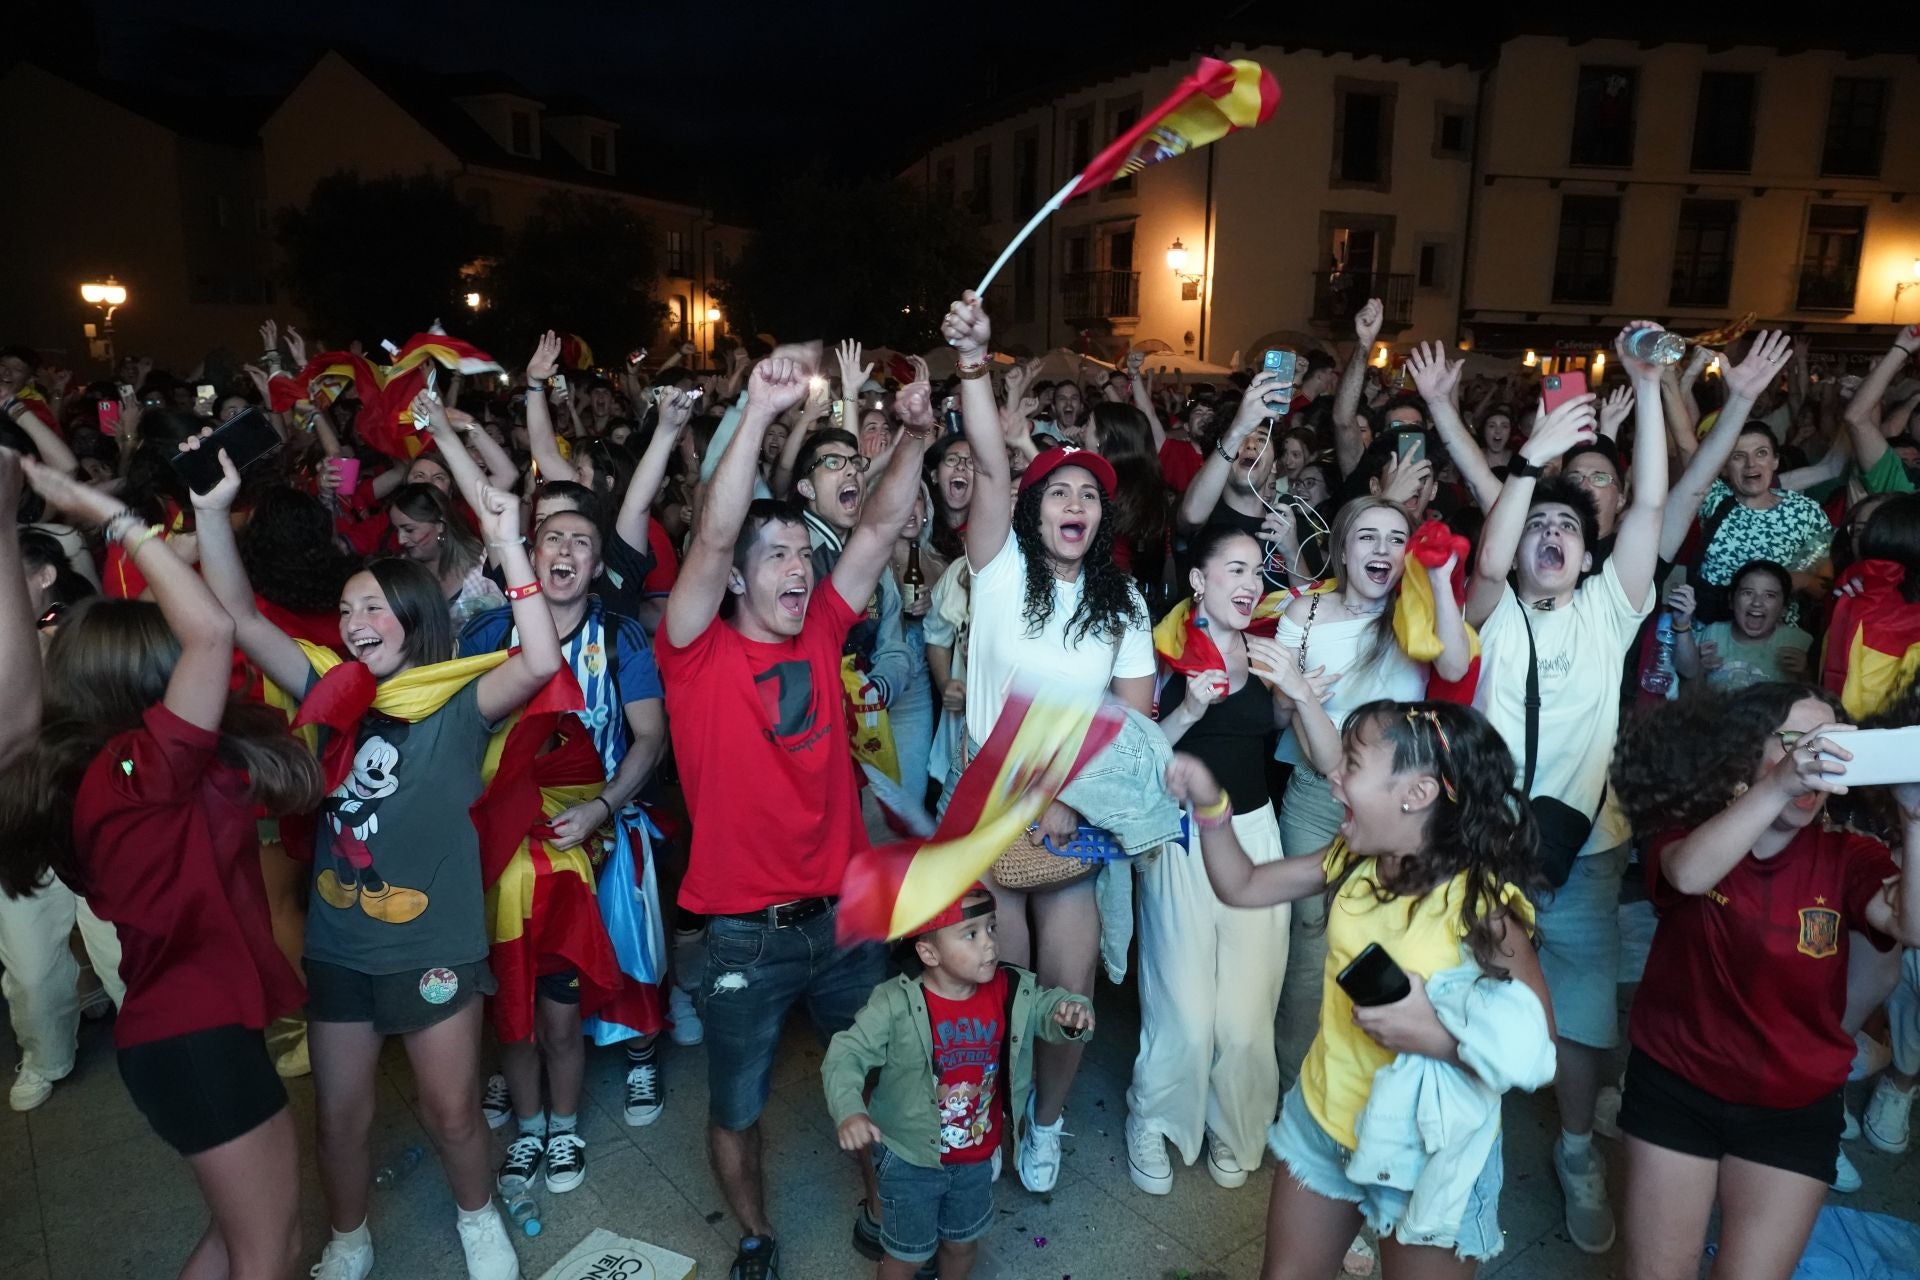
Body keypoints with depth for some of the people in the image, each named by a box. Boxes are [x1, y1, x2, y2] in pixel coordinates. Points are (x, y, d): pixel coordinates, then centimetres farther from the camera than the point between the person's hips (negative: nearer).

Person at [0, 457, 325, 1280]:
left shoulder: (103, 771, 5)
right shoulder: (135, 770, -23)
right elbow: (213, 631, -32)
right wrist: (114, 518, -24)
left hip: (185, 1021, 10)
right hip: (198, 1035, -9)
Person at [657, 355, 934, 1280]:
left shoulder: (820, 631, 1)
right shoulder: (697, 653, -11)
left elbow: (881, 526, -2)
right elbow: (712, 538, -26)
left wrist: (915, 439, -16)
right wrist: (758, 414, -33)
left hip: (845, 913, 4)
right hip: (747, 932, -3)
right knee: (737, 1107, 16)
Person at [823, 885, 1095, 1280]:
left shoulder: (1013, 991, -14)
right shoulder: (897, 1005, -27)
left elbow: (1047, 1007, 0)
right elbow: (847, 1055, -25)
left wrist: (1071, 1013, -24)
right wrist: (849, 1111, -41)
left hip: (977, 1159, 4)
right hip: (912, 1162, -4)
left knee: (963, 1244, 28)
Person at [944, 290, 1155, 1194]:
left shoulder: (1122, 604, 4)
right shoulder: (1002, 570, -4)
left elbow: (1136, 718, -1)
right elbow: (991, 466, -20)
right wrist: (973, 359, -33)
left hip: (1080, 816, 2)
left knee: (1069, 988, 5)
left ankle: (1047, 1122, 32)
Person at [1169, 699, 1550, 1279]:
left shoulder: (1482, 903, -24)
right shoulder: (1352, 862, -6)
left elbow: (1537, 1050, -19)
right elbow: (1241, 887, 3)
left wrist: (1439, 1036, -34)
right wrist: (1210, 805, -11)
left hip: (1427, 1158, -5)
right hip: (1321, 1123, 6)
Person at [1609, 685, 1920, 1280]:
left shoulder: (1846, 858, -7)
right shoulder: (1688, 834, -11)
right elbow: (1689, 875, -36)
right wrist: (1779, 785, -49)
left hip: (1793, 1107, 1)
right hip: (1676, 1087, -1)